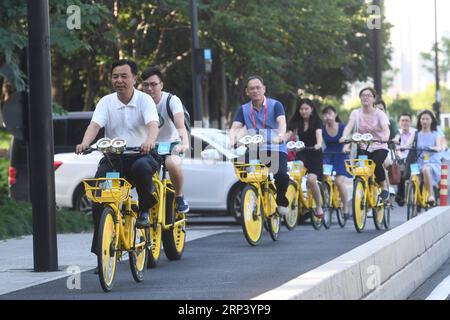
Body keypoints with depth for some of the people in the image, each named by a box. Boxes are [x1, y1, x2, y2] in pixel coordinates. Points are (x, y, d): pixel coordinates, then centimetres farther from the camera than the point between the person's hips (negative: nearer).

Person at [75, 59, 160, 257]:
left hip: (139, 154, -2)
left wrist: (150, 141, -43)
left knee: (142, 167, -38)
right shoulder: (106, 102, 5)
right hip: (112, 157, 2)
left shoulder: (144, 100, -1)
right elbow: (95, 125, -10)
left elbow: (153, 124, -19)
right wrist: (85, 143, -33)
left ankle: (144, 210, -11)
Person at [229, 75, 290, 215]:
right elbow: (235, 127, -2)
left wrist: (280, 135, -38)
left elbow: (282, 122, -15)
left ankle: (282, 202, 1)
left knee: (281, 174, -27)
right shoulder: (243, 109, 10)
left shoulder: (275, 105, 2)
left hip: (276, 149, -2)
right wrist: (232, 140, -25)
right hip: (255, 150, 2)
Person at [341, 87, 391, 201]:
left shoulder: (379, 113, -5)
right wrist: (344, 137, -37)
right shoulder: (356, 113, 1)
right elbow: (349, 126, -15)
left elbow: (385, 128, -21)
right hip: (363, 147, 2)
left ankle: (384, 186, -5)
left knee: (376, 163, -31)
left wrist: (385, 137, -45)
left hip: (379, 147, -2)